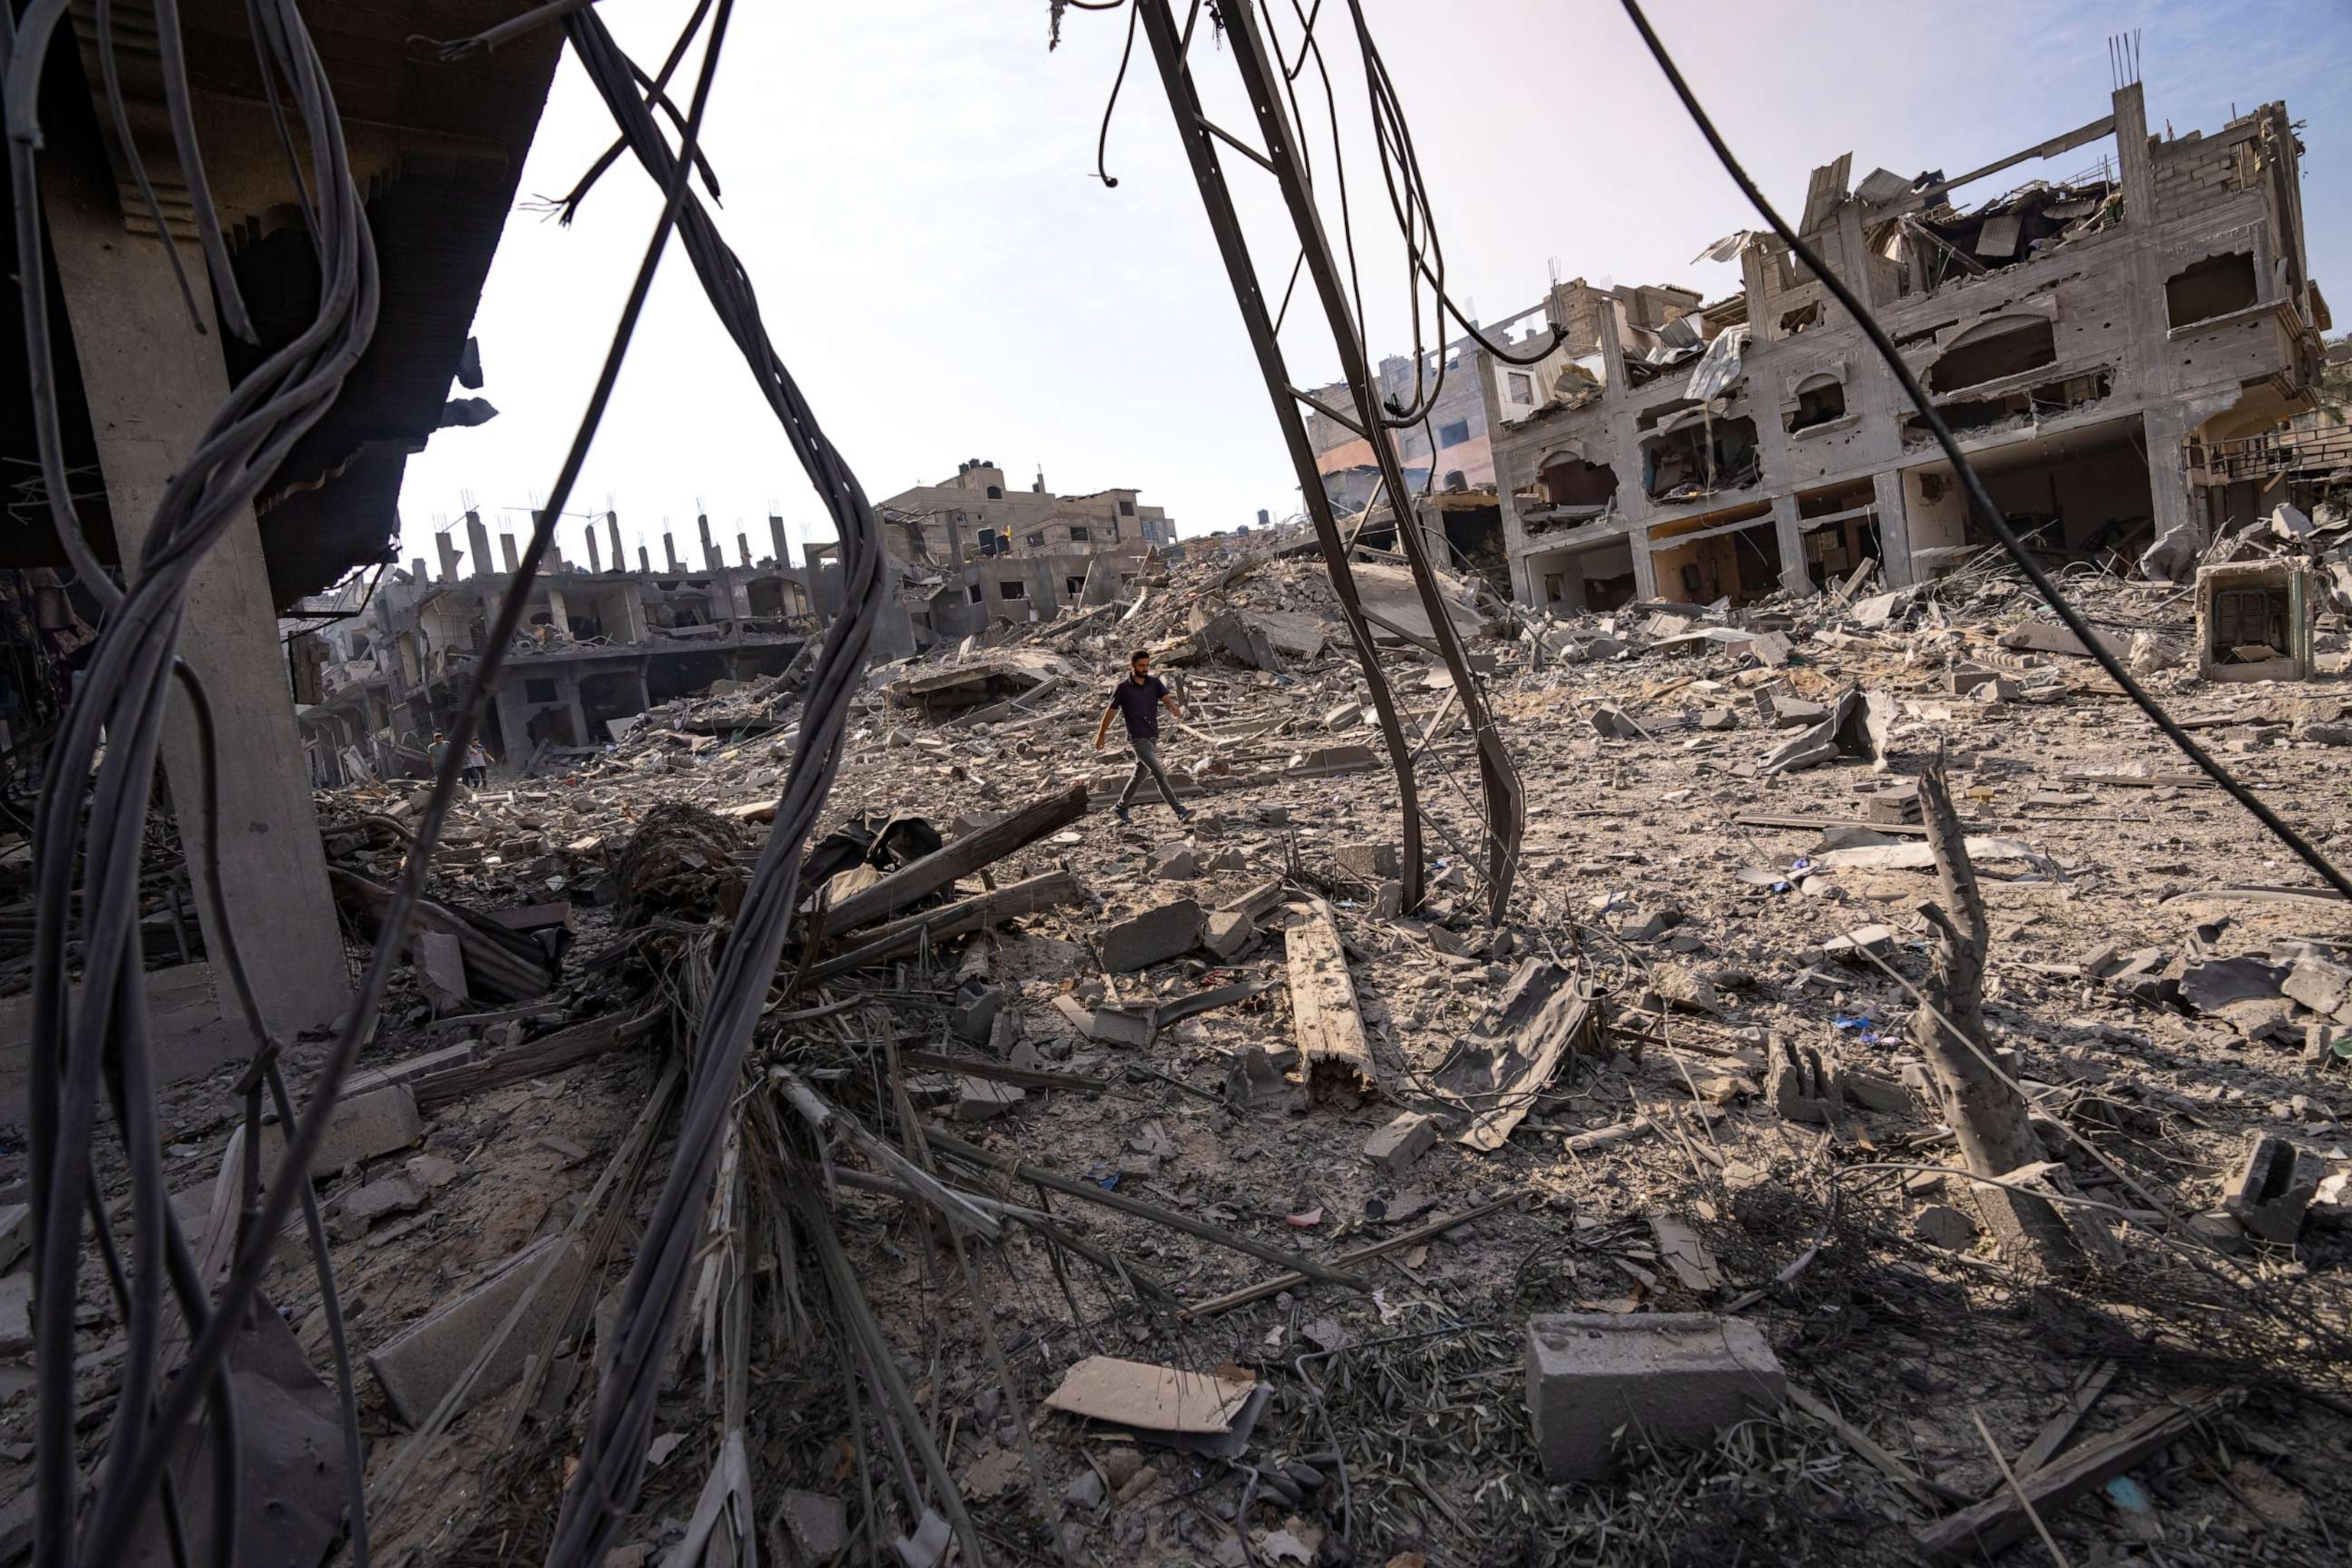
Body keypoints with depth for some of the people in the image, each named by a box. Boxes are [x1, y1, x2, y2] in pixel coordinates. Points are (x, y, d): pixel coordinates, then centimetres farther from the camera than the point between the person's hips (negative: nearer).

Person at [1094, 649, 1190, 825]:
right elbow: (1110, 712, 1)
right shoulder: (1123, 688, -8)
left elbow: (1166, 698, -11)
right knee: (1159, 774, -14)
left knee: (1140, 774, 17)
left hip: (1153, 737, 6)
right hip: (1138, 739, -6)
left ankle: (1122, 807, 35)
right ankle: (1179, 812, -17)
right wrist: (1100, 736, 7)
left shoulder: (1154, 682, 4)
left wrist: (1175, 709, -34)